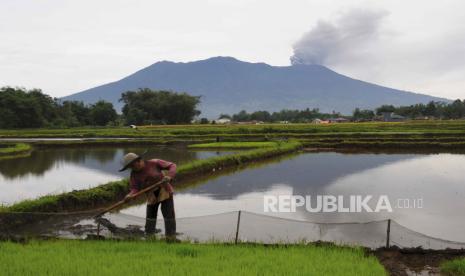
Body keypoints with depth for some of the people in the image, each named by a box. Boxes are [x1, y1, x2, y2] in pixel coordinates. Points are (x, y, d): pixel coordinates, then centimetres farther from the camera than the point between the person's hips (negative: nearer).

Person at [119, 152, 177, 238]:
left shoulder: (154, 163, -14)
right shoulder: (134, 174, -4)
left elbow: (172, 166, -11)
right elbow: (134, 188, -10)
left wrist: (169, 176, -29)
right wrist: (131, 195, -32)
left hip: (164, 190, -4)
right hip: (151, 195, 4)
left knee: (169, 214, -6)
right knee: (150, 216, 9)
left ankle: (171, 237, 2)